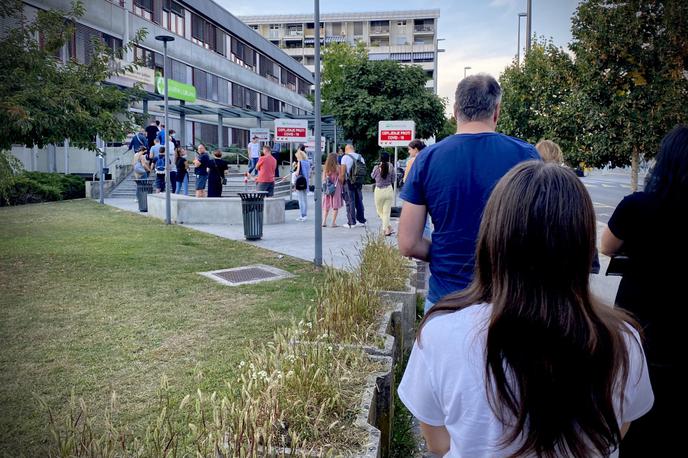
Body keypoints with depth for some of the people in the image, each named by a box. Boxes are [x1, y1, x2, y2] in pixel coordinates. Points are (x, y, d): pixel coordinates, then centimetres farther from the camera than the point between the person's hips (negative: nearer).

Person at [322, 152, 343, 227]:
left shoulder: (325, 168, 2)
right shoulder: (337, 167, -7)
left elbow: (323, 179, 5)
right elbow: (340, 179, -5)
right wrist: (341, 187, 7)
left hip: (327, 189, 4)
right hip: (335, 187, -4)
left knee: (326, 205, 12)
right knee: (335, 206, 3)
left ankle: (324, 222, 9)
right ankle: (333, 222, 1)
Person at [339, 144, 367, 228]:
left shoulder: (345, 157, -5)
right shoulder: (361, 157, 11)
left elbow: (342, 173, -11)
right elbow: (363, 171, 8)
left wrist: (341, 183, -6)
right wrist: (361, 182, 13)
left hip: (349, 182, -5)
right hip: (359, 183, 5)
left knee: (350, 202, -1)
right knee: (359, 201, 14)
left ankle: (351, 222, 0)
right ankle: (361, 220, 20)